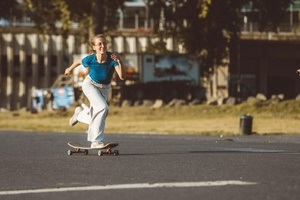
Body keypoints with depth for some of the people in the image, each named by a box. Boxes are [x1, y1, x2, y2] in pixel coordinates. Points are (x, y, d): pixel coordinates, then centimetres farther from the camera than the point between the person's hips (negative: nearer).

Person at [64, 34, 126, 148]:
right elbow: (78, 62, -4)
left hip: (104, 88, 3)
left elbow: (122, 77, -36)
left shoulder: (112, 58, -29)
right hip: (90, 84, -3)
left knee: (95, 115, 13)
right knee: (103, 107, -26)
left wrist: (120, 62, -51)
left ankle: (79, 113, 50)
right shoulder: (90, 59, -28)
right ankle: (97, 141, -19)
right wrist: (70, 69, 15)